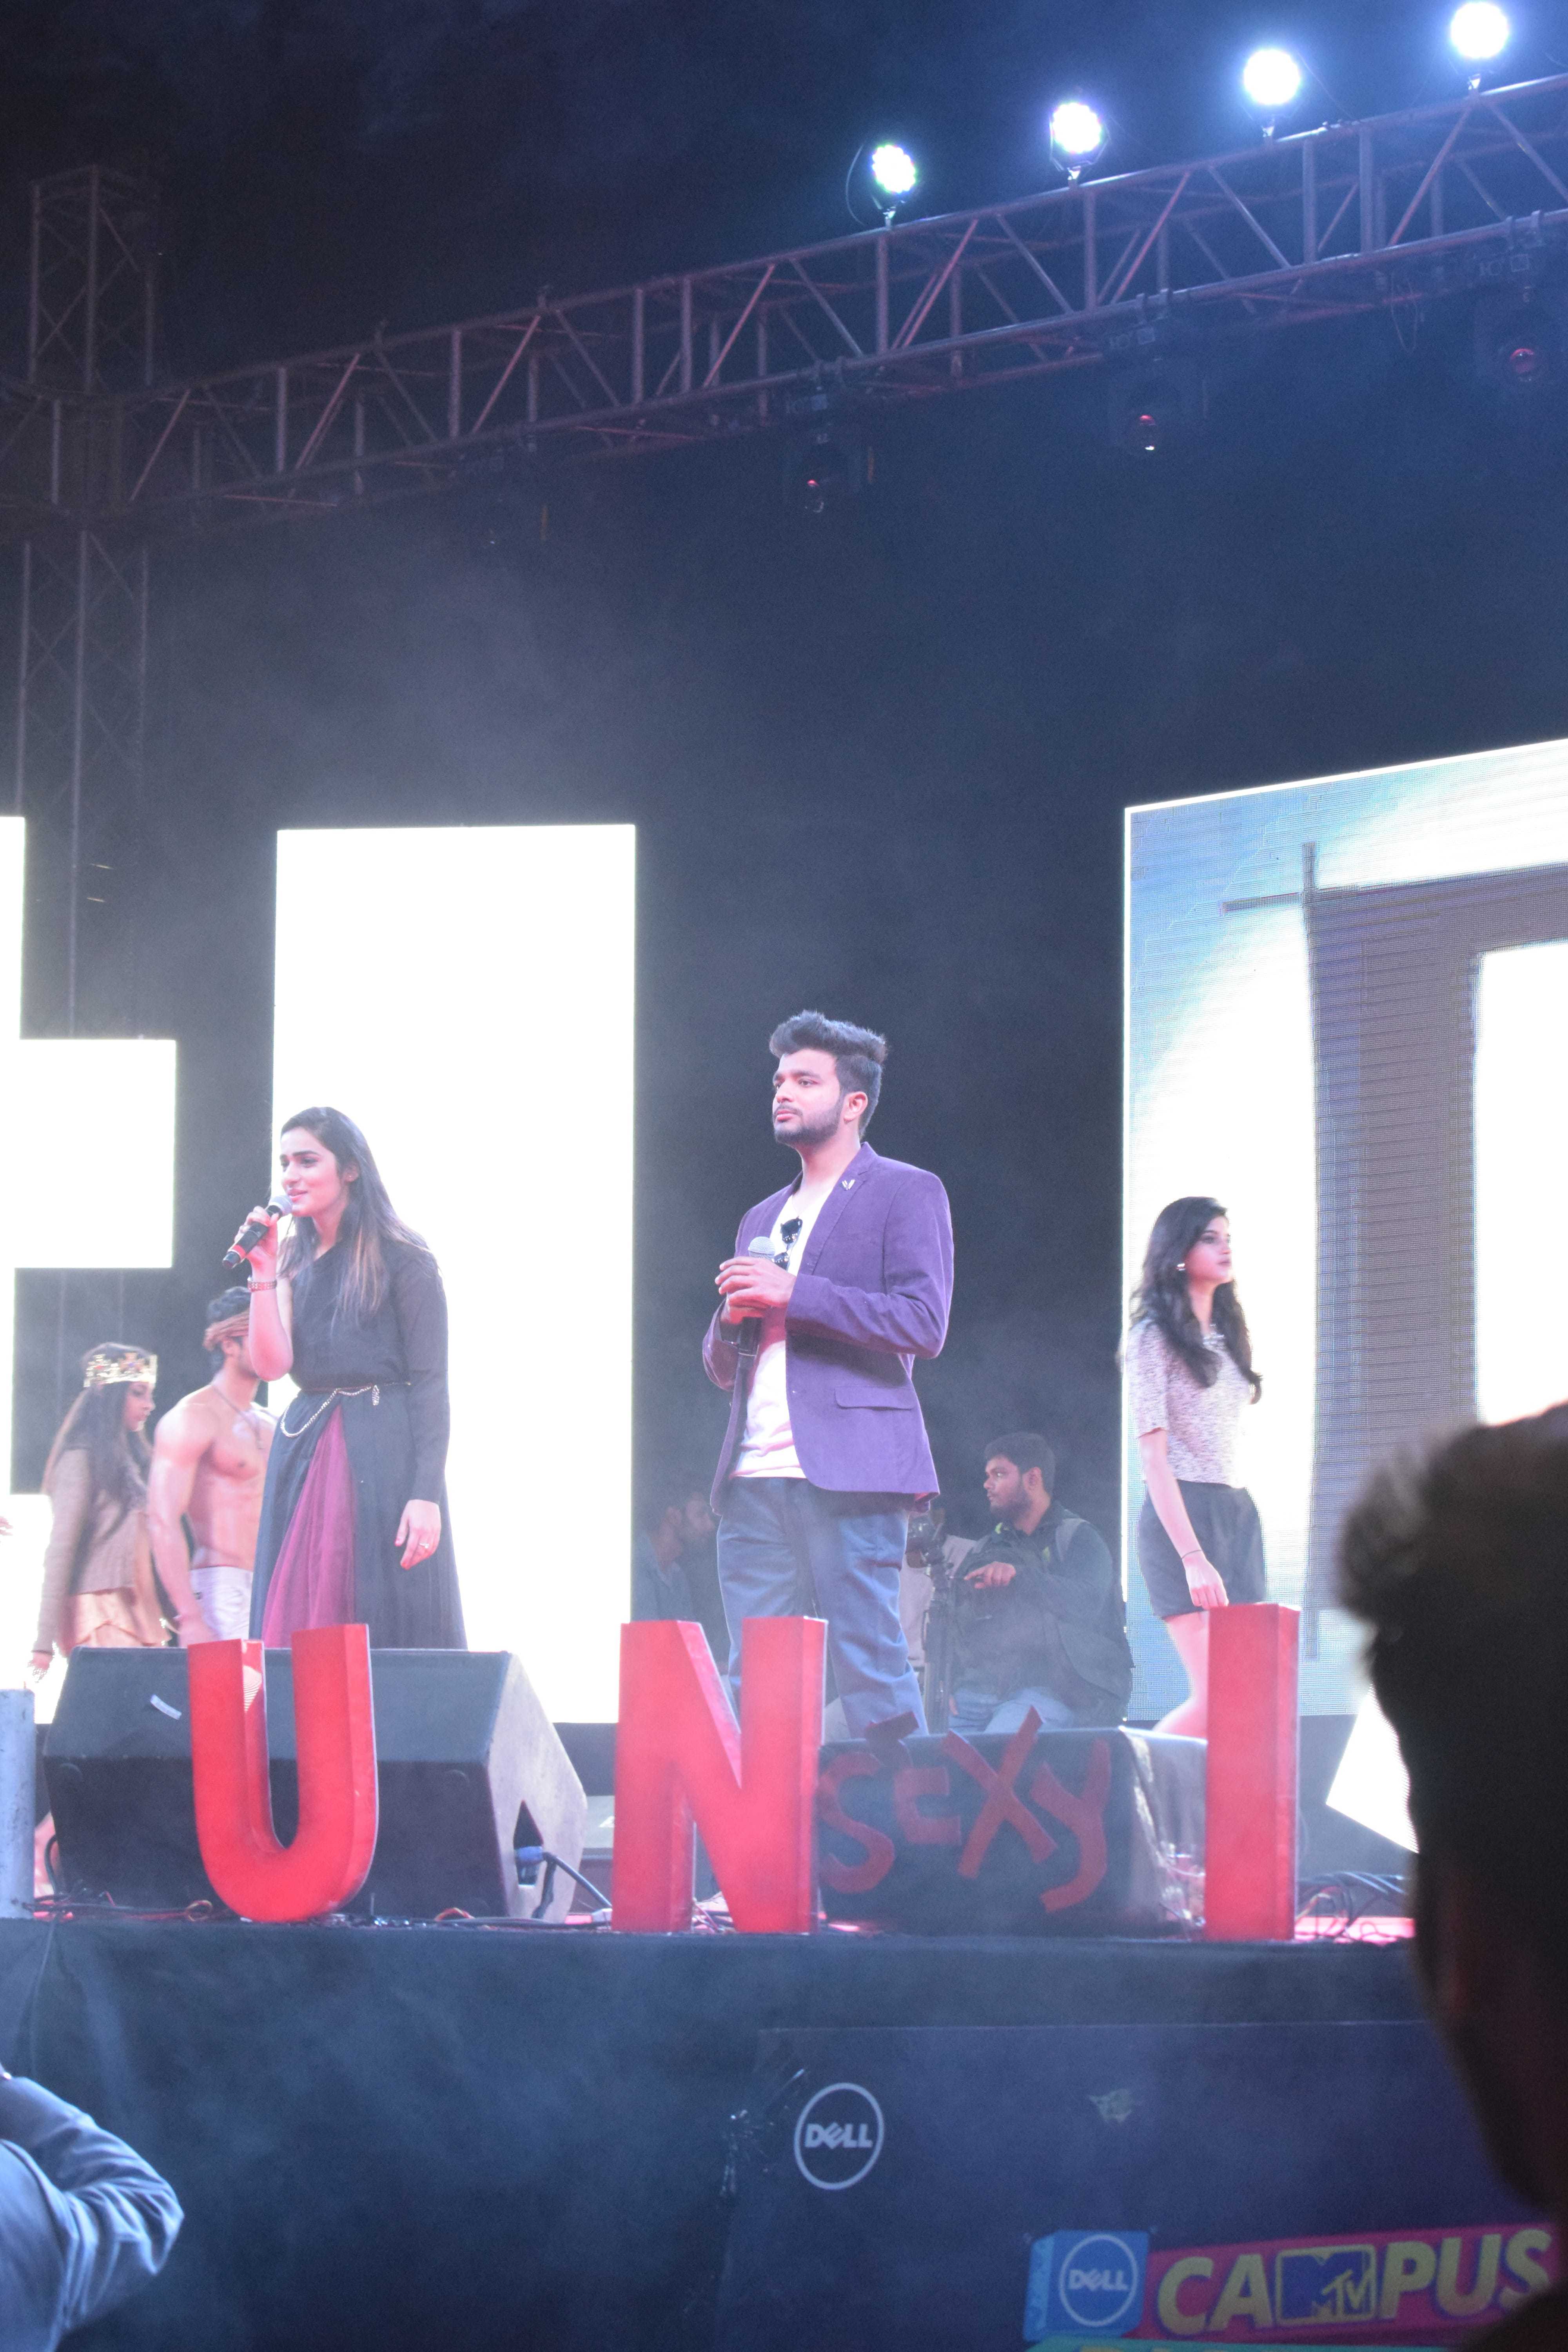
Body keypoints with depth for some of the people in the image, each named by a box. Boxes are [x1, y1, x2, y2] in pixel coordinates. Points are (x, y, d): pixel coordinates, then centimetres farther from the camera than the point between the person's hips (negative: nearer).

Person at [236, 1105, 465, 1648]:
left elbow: (431, 1386, -7)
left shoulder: (402, 1261, -3)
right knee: (301, 1638, 0)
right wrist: (263, 1275, -4)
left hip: (383, 1460, -5)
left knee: (392, 1637, -6)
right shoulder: (294, 1263, 15)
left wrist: (426, 1495, -15)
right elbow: (271, 1365, 4)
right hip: (303, 1456, 6)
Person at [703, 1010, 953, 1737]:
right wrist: (733, 1319, 3)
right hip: (754, 1478, 7)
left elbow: (924, 1323, -9)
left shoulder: (906, 1193, 4)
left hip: (847, 1469, -7)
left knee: (870, 1665, -9)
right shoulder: (764, 1218, 25)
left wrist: (793, 1294, -13)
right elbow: (722, 1367, 27)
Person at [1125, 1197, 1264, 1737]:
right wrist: (1193, 1557, -19)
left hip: (1239, 1513, 7)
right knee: (1216, 1698, -16)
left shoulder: (1226, 1335, 18)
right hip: (1181, 1514, -7)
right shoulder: (1156, 1337, -4)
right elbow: (1153, 1456, -11)